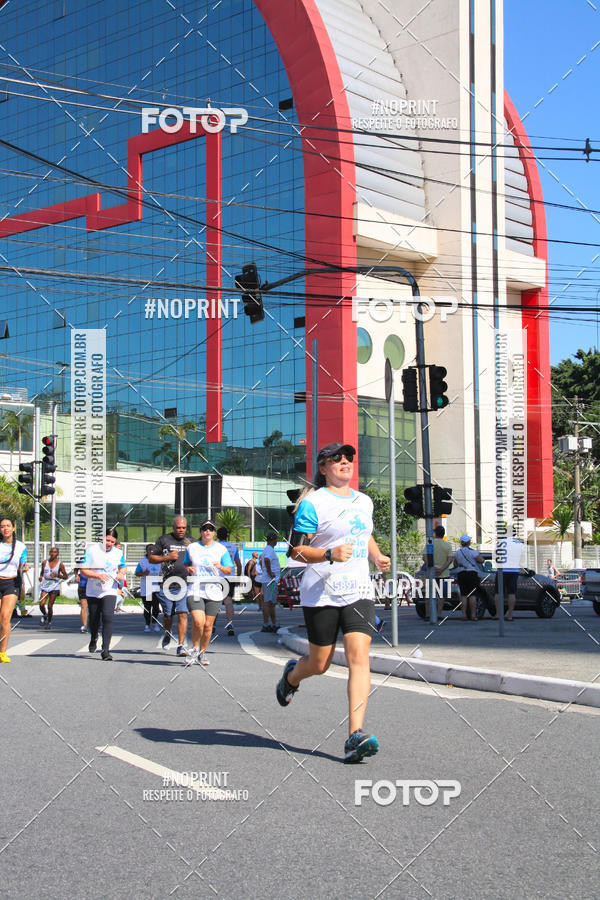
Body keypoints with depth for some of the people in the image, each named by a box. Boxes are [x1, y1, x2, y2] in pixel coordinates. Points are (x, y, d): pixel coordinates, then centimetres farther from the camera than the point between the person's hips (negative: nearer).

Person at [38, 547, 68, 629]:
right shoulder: (45, 562, 5)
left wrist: (57, 575, -16)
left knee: (50, 606, 0)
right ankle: (44, 615, 22)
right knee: (41, 604, -11)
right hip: (45, 586, 2)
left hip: (54, 587, -2)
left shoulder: (60, 564, -2)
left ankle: (49, 622, 20)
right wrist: (41, 577, -1)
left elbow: (65, 576, 1)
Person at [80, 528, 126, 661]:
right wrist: (98, 575, -23)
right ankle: (93, 639, 46)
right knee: (93, 619, 14)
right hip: (93, 591, 0)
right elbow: (83, 570, -8)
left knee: (108, 617, -18)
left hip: (110, 591, 0)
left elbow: (123, 567, 19)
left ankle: (105, 650, -16)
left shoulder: (118, 553, 3)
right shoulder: (92, 550, -6)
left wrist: (121, 574, -4)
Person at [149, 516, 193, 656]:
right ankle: (167, 633, 40)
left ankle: (181, 646, -6)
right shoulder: (164, 540, 4)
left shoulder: (191, 541, 11)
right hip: (167, 583, 0)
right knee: (167, 615, 9)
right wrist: (167, 557, -8)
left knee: (182, 614, -10)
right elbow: (151, 558, 6)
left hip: (184, 584, 0)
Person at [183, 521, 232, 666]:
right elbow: (185, 564, 23)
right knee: (198, 622, -18)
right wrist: (188, 568, 0)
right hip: (195, 590, -1)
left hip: (214, 592, 1)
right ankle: (194, 649, 6)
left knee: (208, 625, 2)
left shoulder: (221, 549, 8)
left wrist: (220, 567, -13)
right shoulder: (192, 548, 10)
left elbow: (229, 570, 8)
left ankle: (202, 653, 21)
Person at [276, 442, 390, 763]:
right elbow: (295, 550, -9)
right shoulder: (313, 503, -6)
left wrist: (377, 556, 12)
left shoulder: (364, 502, 14)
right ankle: (292, 674, 43)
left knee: (359, 655, -14)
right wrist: (330, 554, -24)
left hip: (357, 592, 4)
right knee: (319, 664, 5)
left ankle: (355, 735, -17)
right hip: (321, 594, -4)